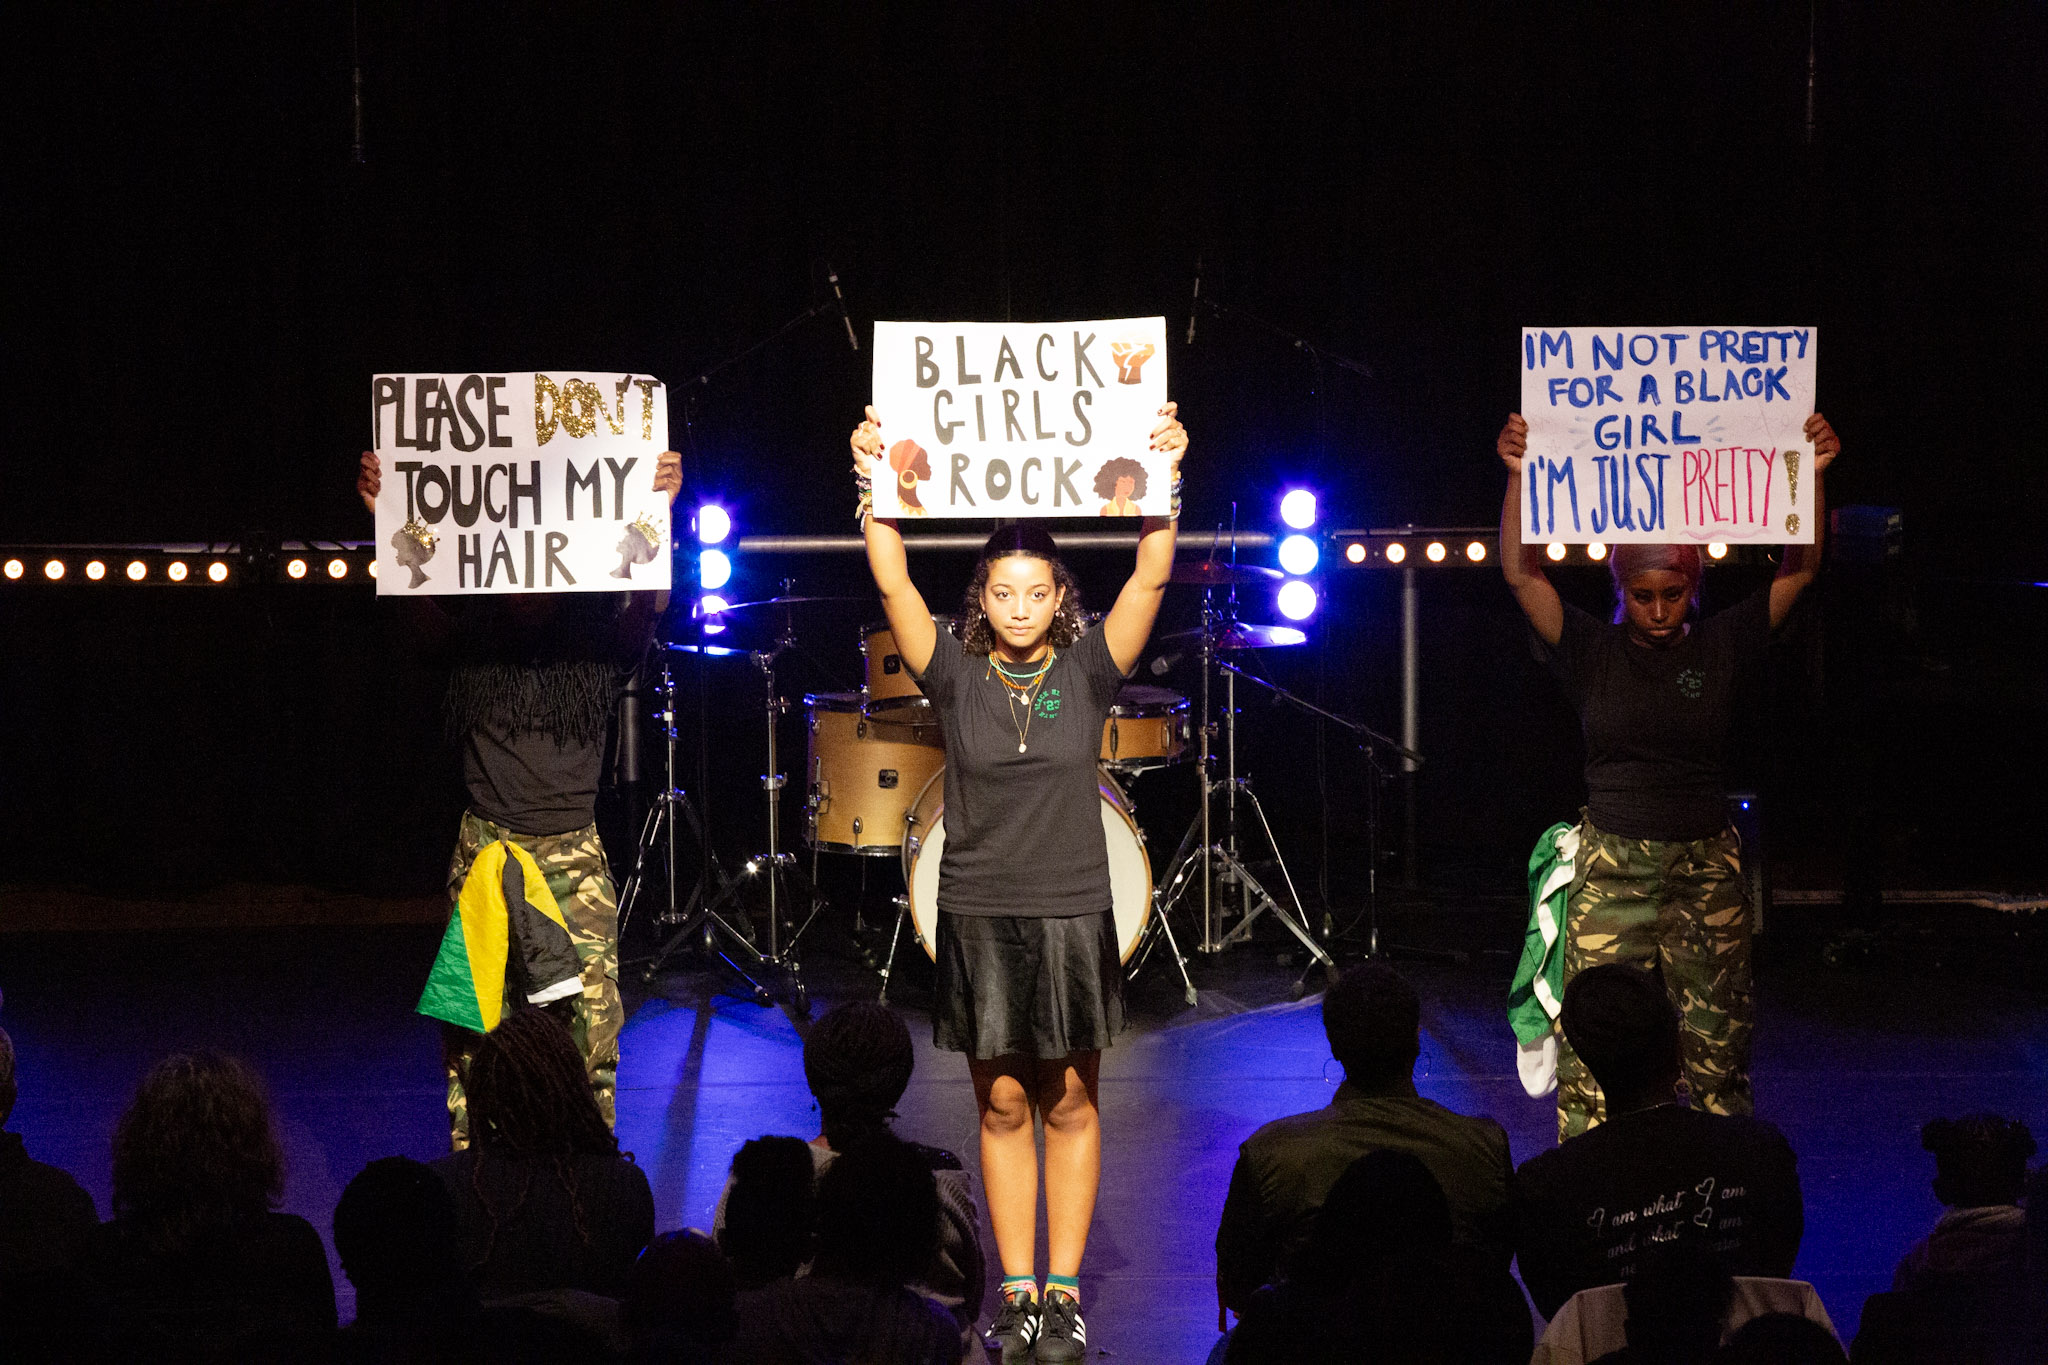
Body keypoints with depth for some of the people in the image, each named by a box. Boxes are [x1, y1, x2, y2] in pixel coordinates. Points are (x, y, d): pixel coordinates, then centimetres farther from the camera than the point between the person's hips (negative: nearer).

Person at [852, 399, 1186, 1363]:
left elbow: (1151, 576, -8)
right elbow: (893, 584, -8)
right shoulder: (957, 676, 0)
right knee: (1002, 1108, 5)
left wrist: (1165, 479, -19)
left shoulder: (1087, 672, 0)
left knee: (1069, 1106, 5)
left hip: (1071, 915, 0)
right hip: (979, 915, 0)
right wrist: (875, 487, -19)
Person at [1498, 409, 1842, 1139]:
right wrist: (1518, 477, -20)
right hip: (1612, 862, -1)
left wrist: (1812, 476, -14)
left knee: (1716, 1042, 5)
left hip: (1707, 865, 1)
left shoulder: (1720, 647, 2)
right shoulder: (1591, 653, 0)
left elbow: (1801, 567, -2)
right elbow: (1522, 573, -8)